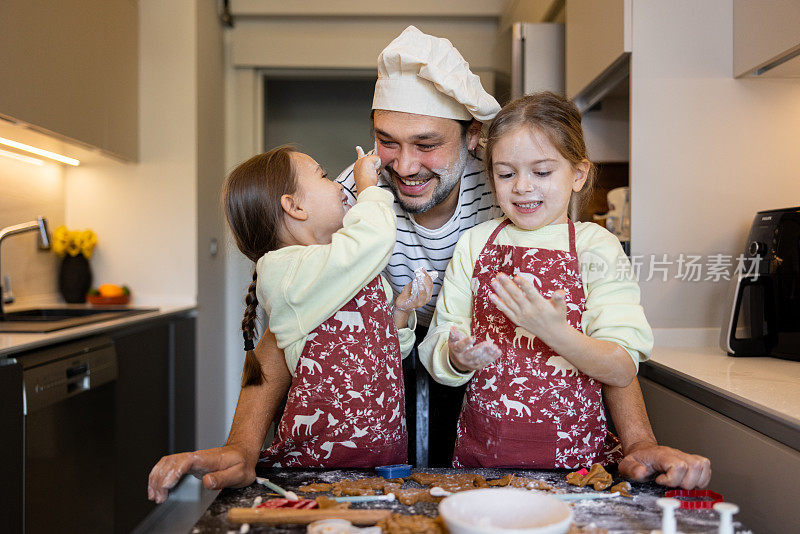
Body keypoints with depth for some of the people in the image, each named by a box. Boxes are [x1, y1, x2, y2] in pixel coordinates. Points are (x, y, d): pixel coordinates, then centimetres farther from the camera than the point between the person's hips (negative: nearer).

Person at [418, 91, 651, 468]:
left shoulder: (595, 246, 0)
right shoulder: (473, 243, 7)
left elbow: (624, 370, -7)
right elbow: (435, 349, 6)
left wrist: (554, 331, -24)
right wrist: (458, 358, -16)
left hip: (575, 454, -5)